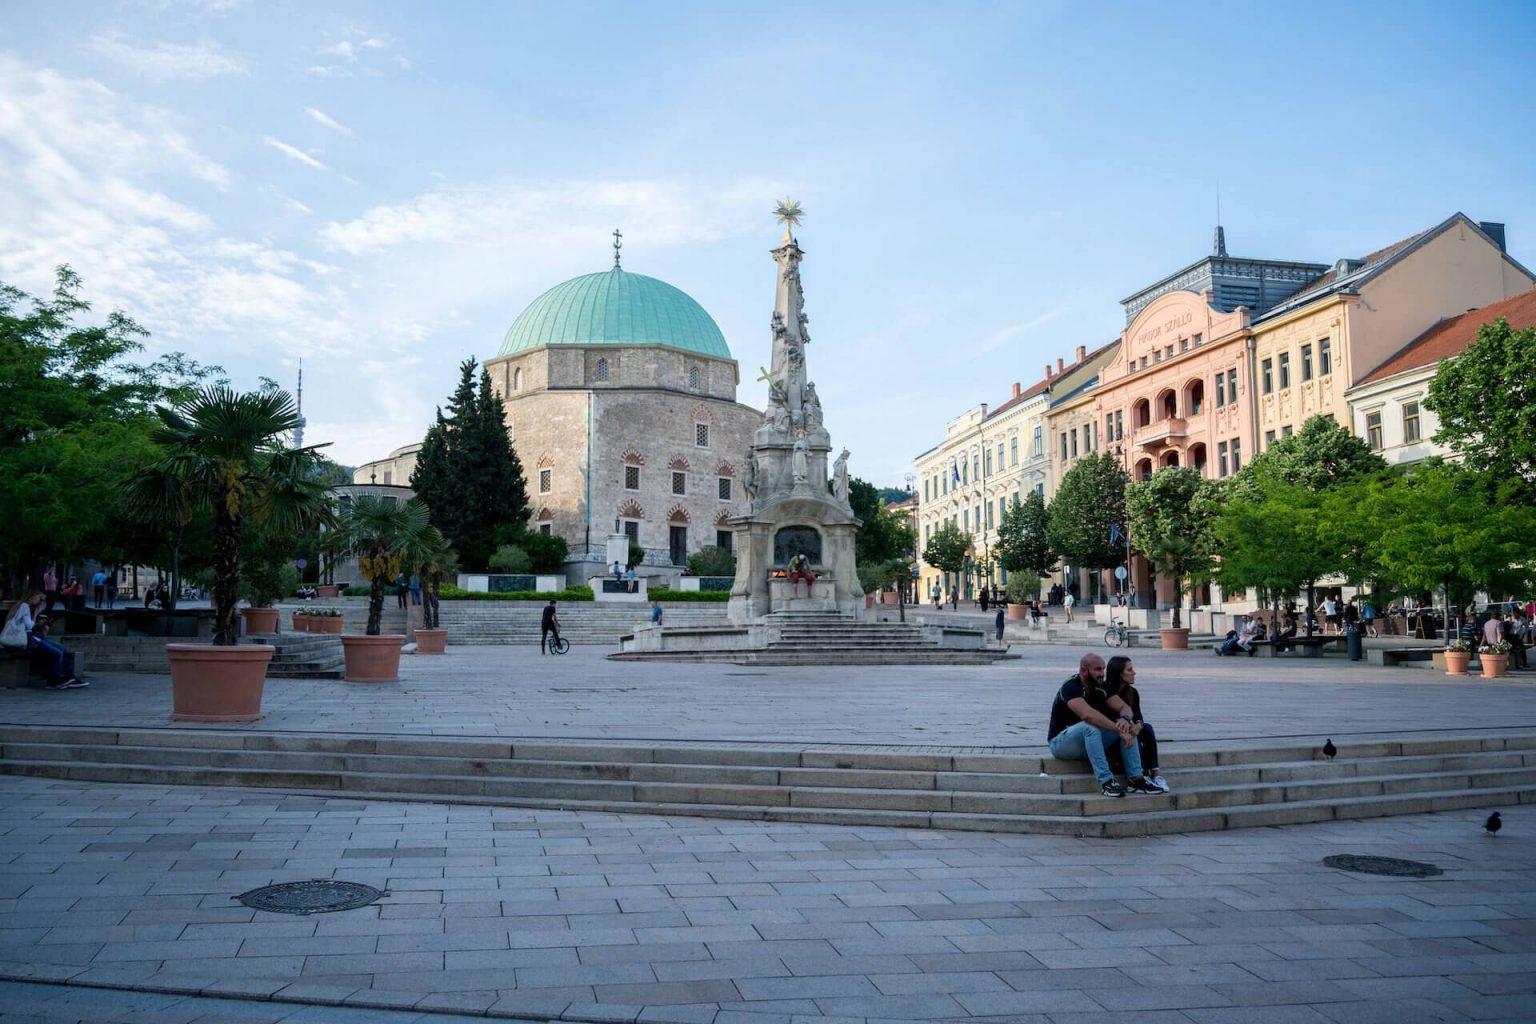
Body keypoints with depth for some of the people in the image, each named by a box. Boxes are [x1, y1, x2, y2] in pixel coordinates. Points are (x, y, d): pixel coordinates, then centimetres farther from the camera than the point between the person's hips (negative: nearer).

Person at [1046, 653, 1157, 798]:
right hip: (1061, 743, -8)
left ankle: (1135, 779, -13)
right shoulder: (1071, 687, -23)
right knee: (1091, 726, -37)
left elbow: (1125, 707, -3)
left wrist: (1125, 719, -28)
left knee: (1127, 726, -8)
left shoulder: (1100, 687, 2)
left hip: (1088, 740, 8)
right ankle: (1106, 781, -34)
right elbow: (1087, 714, -39)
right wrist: (1119, 730, -39)